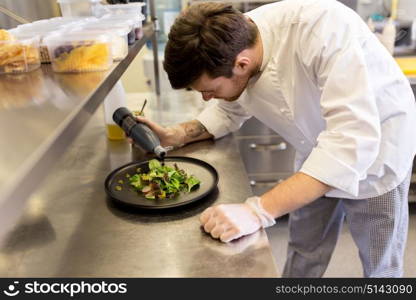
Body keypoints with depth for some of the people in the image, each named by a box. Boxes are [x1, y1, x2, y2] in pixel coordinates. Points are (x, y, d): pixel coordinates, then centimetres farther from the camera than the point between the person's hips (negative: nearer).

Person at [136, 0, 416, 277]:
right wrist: (178, 134, -14)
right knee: (304, 252, 18)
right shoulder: (229, 47, -18)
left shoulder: (325, 28, -38)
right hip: (317, 152, 5)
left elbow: (354, 139, -43)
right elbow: (231, 110, 2)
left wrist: (259, 211, -47)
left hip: (377, 152, -4)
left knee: (380, 266, 13)